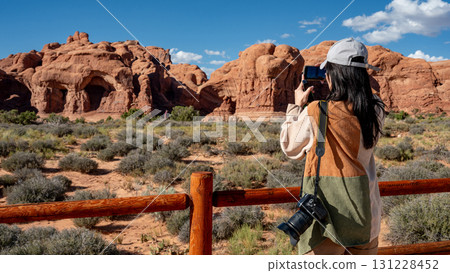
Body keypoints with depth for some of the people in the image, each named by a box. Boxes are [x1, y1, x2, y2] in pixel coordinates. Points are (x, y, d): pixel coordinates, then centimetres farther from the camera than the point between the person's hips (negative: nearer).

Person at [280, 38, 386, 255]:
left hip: (327, 213, -4)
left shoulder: (314, 112, -16)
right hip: (366, 211, 5)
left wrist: (296, 106, 9)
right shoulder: (375, 112, -4)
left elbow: (290, 148, 0)